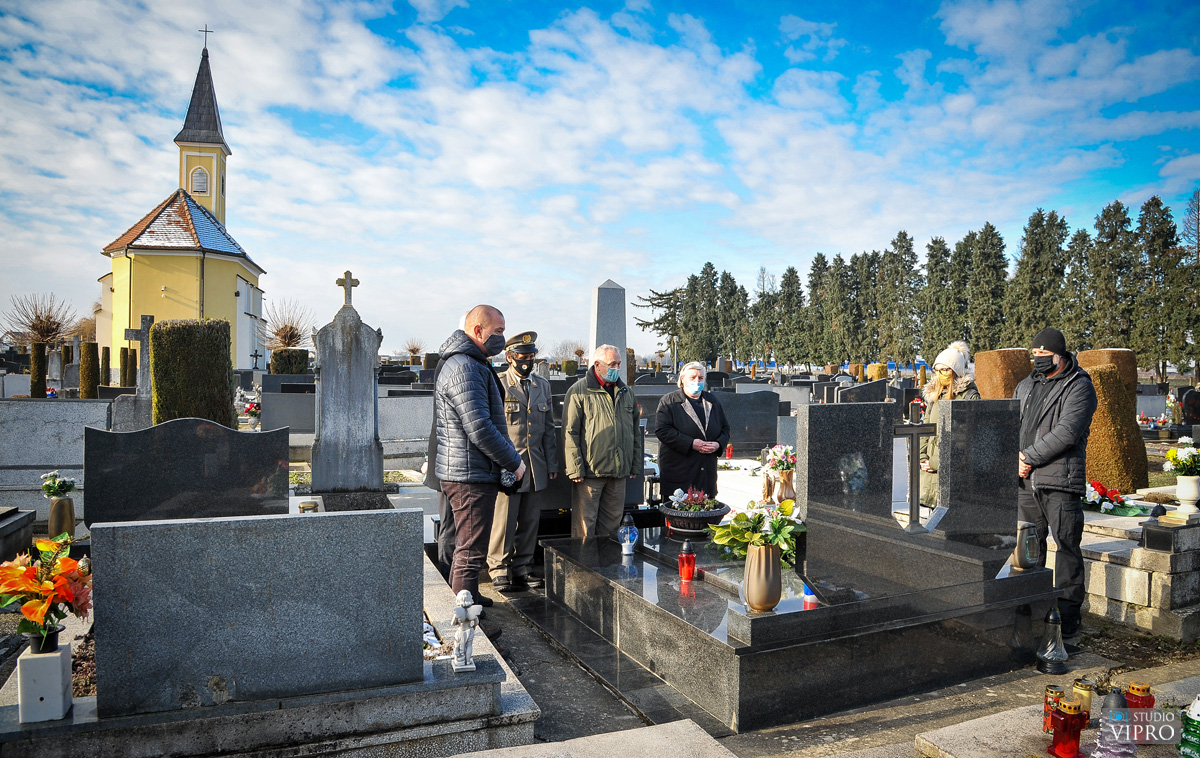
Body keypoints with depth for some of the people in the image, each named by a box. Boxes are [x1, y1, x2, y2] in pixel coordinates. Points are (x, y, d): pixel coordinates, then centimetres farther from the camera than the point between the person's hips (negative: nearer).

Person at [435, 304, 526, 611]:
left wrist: (508, 459, 17)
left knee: (468, 548, 23)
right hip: (471, 476, -11)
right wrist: (514, 462, -14)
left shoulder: (469, 364, 17)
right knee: (471, 551, -3)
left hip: (465, 473, 11)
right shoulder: (465, 368, -19)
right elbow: (480, 430, -25)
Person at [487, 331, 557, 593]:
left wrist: (552, 464, 13)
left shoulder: (543, 385, 13)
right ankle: (499, 570, 12)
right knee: (504, 520, -2)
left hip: (536, 467, 5)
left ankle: (522, 568, 22)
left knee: (530, 521, 10)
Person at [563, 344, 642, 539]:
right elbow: (570, 433, -8)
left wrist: (635, 464, 14)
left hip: (619, 472, 6)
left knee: (612, 523, 13)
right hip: (590, 472, -6)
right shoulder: (579, 391, -5)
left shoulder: (626, 392, 14)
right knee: (585, 525, -1)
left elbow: (635, 431, 19)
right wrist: (576, 469, -13)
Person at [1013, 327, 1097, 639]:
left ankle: (1068, 614, 8)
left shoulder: (1079, 387, -4)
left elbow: (1066, 432, -16)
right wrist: (1016, 457, -2)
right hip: (1025, 481, 6)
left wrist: (1030, 457, -14)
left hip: (1060, 483, -6)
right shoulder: (1025, 386, 17)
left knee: (1067, 546, -1)